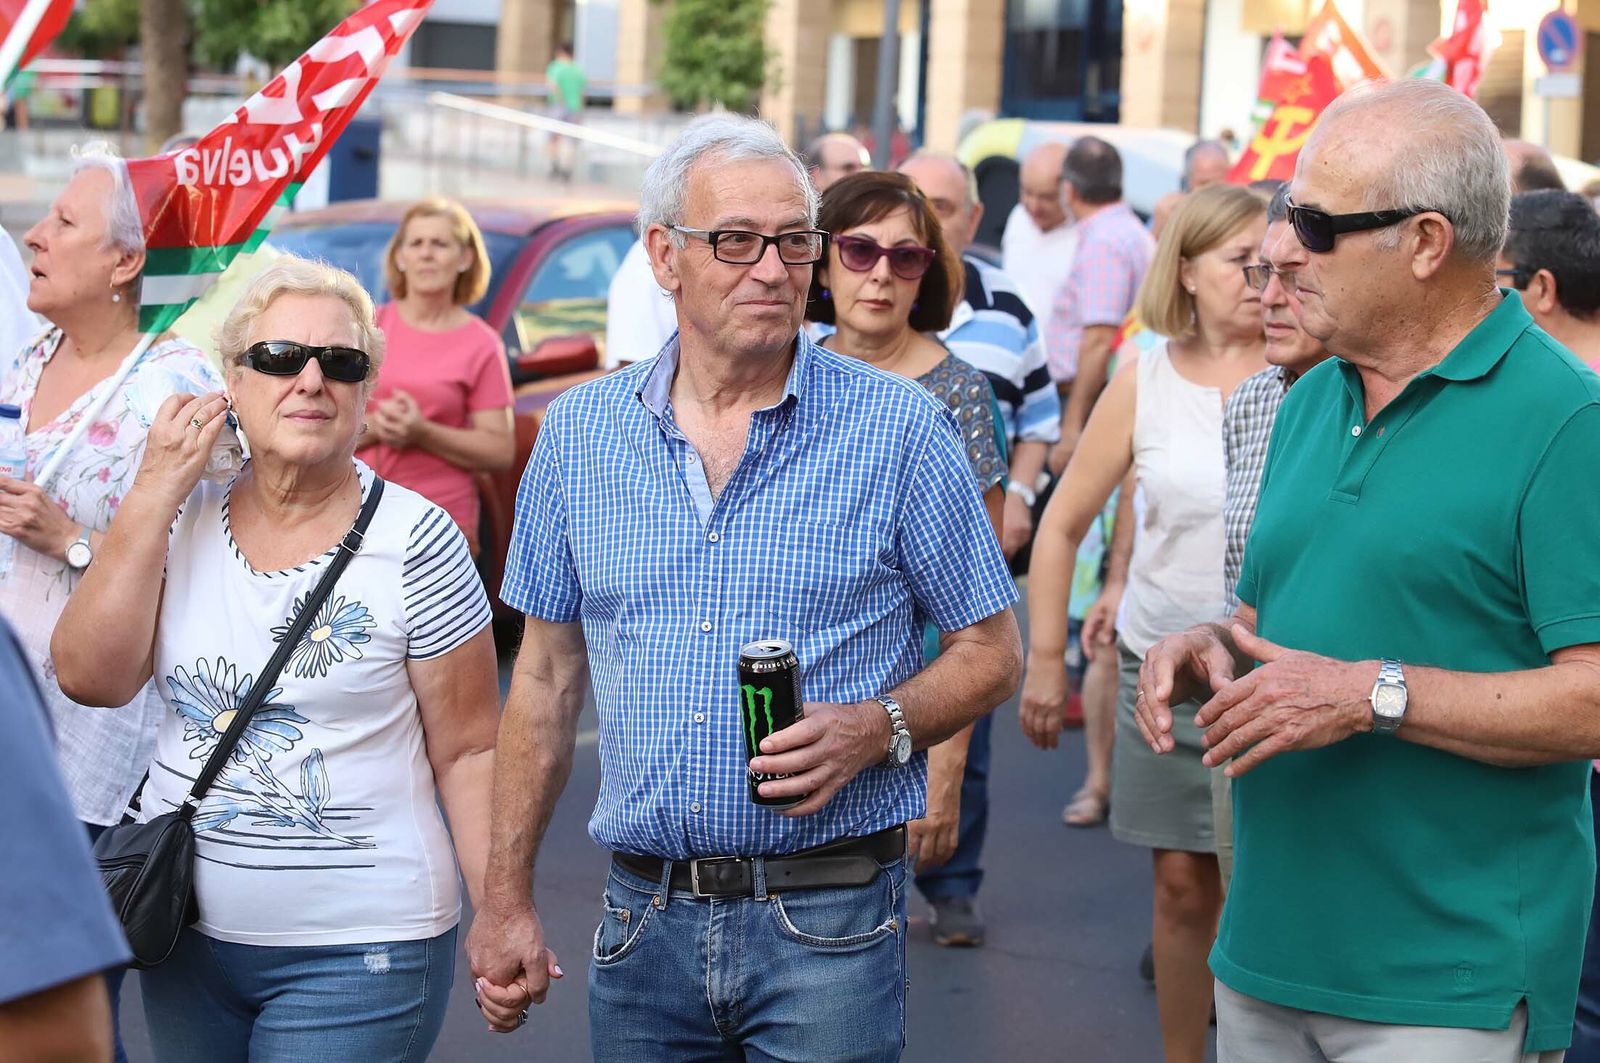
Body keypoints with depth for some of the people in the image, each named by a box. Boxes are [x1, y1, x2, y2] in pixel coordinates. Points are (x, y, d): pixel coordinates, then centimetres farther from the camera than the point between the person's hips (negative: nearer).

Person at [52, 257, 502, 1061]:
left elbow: (467, 752, -6)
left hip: (357, 950, -4)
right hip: (185, 934, 4)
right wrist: (153, 497, -11)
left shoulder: (414, 541, -9)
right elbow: (90, 678, -8)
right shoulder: (184, 520, 3)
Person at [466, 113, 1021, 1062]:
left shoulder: (900, 429, -4)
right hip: (644, 921, 3)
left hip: (828, 922, -3)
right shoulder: (581, 433, 5)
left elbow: (992, 652, 2)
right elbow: (549, 674, 11)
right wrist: (507, 900, 7)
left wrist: (877, 727, -17)